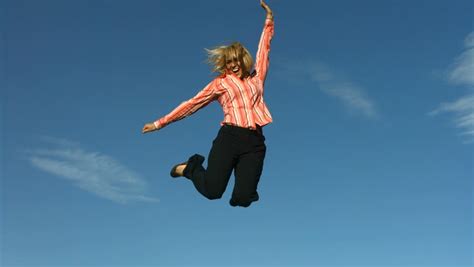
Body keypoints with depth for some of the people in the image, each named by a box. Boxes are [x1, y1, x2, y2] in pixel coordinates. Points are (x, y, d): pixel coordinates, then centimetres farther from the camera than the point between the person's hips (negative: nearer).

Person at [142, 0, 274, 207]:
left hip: (255, 143, 2)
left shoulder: (256, 79, 21)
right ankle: (191, 168, 19)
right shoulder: (220, 83, 14)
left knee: (243, 199, -13)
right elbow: (191, 104, 12)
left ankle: (240, 170, 22)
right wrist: (160, 123, 9)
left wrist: (269, 20, 31)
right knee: (212, 192, -13)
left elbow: (263, 50, 30)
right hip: (229, 137, -2)